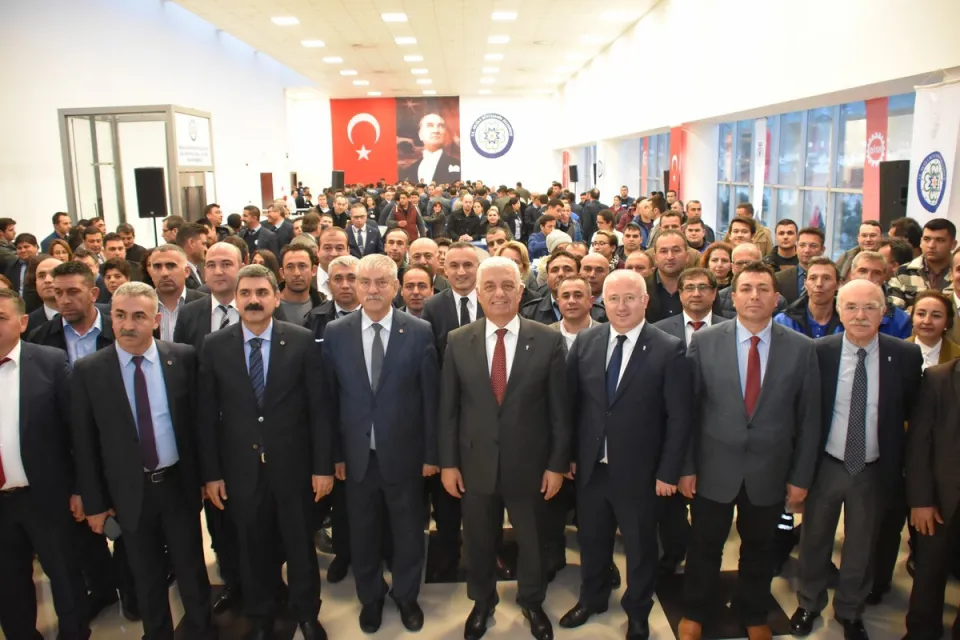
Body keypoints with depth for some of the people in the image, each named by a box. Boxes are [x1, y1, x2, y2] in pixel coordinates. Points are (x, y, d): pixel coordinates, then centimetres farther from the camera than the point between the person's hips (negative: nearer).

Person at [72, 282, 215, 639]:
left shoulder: (183, 358, -7)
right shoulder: (88, 370, -7)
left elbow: (198, 419, -2)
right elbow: (84, 443, -3)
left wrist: (205, 474, -1)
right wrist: (94, 502, -2)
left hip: (179, 483, 0)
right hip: (129, 491, 0)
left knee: (192, 569, 15)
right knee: (146, 576, 18)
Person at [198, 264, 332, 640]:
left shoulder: (301, 341, -7)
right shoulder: (214, 346, -3)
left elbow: (318, 408, -6)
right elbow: (206, 415, 0)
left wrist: (323, 465, -7)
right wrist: (211, 472, -1)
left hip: (292, 464, -1)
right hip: (241, 467, 1)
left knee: (300, 544, 15)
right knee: (252, 548, 17)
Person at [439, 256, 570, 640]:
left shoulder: (549, 341, -9)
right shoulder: (458, 342, -4)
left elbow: (559, 409, -5)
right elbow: (448, 408, 0)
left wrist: (557, 464, -5)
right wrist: (448, 462, -1)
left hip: (529, 463, -1)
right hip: (475, 463, 1)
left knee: (532, 541, 19)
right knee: (478, 541, 19)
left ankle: (532, 602, 45)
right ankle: (482, 602, 45)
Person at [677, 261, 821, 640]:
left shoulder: (802, 348, -5)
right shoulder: (704, 342, -7)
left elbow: (809, 418, -1)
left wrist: (801, 476, -1)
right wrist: (686, 466, -5)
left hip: (769, 472, 1)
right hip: (714, 468, -1)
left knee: (758, 549, 20)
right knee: (704, 547, 15)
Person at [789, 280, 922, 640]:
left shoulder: (905, 356, -10)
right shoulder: (818, 353, -12)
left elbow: (914, 414, 1)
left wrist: (900, 464, -1)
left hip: (874, 471, 1)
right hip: (825, 466, -1)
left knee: (861, 546, 19)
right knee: (814, 540, 18)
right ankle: (809, 604, 42)